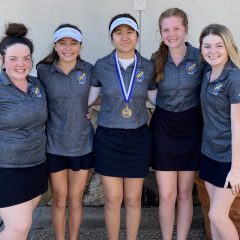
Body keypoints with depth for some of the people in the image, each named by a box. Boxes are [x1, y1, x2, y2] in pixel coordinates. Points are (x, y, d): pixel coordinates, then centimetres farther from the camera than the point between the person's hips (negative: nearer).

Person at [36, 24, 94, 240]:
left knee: (76, 200, 14)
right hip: (54, 146, -1)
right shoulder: (43, 71, -6)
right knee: (59, 201, 13)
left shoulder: (89, 70, -4)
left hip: (82, 145, 1)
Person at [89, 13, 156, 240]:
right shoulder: (101, 66, -5)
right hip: (108, 138, -1)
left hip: (138, 138, 1)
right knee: (113, 200, 6)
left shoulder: (148, 67, -2)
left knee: (133, 199, 11)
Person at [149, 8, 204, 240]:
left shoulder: (200, 58, -7)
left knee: (184, 194, 11)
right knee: (166, 196, 3)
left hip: (190, 129, 0)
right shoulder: (156, 60, -3)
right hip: (163, 128, 1)